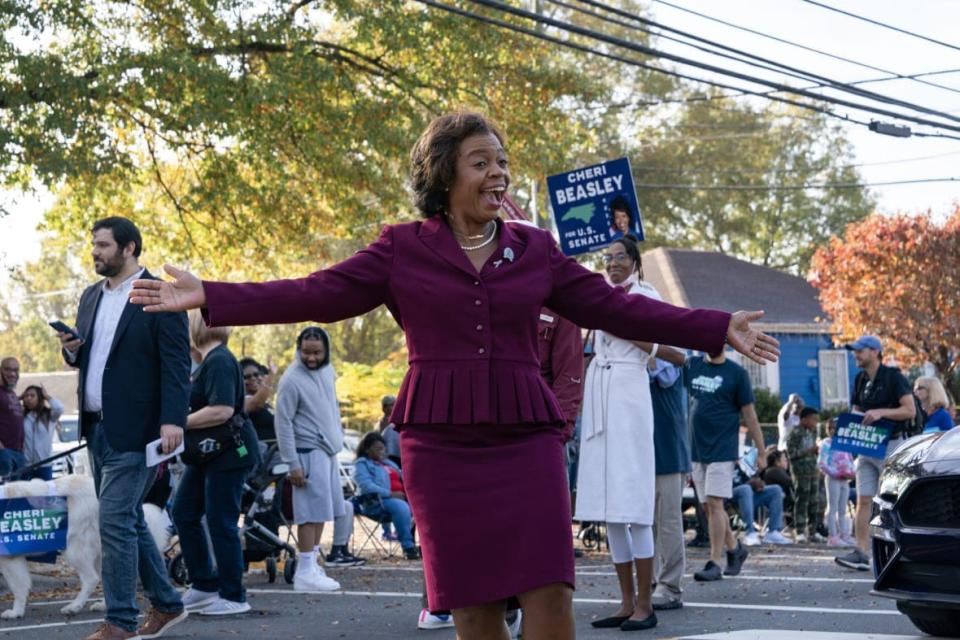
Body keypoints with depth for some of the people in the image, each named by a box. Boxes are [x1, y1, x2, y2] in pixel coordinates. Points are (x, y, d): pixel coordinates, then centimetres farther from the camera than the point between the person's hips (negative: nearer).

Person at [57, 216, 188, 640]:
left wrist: (173, 420, -23)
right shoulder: (91, 297, 15)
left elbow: (176, 363, -14)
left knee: (115, 521, -11)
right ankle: (165, 605, 25)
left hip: (134, 429, -8)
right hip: (96, 426, 8)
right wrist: (72, 349, 0)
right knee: (128, 520, 14)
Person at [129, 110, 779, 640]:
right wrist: (210, 298, -6)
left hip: (528, 440, 1)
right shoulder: (402, 249, 4)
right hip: (442, 445, -1)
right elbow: (317, 294, 1)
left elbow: (614, 306, 10)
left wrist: (718, 329, 6)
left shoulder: (535, 249, 9)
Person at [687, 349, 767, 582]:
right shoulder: (692, 365, 10)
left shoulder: (736, 373, -3)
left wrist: (761, 452, -1)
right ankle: (735, 548, 27)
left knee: (715, 503, -11)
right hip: (697, 449, 5)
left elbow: (750, 415, -2)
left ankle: (715, 563, -8)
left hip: (722, 449, -5)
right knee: (709, 506, 10)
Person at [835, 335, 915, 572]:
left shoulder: (893, 377, -9)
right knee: (863, 501, 0)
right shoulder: (860, 380, 13)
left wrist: (881, 412, -23)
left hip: (890, 445, -7)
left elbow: (910, 411, -13)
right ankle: (862, 553, -3)